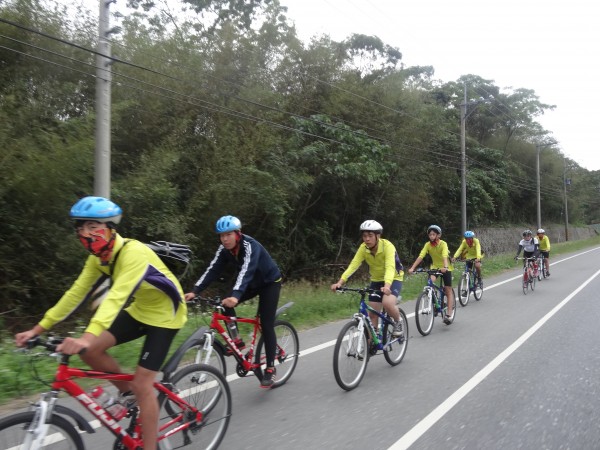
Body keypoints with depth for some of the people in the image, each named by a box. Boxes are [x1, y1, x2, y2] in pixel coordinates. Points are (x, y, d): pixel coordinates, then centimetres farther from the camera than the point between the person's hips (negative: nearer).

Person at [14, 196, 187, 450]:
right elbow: (77, 293, -2)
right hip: (138, 310, 7)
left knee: (142, 384, -9)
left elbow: (117, 297, -43)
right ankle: (127, 391, 15)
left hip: (164, 315, -7)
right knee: (89, 350, -9)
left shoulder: (133, 253, -31)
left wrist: (86, 337, -54)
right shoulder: (98, 258, -5)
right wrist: (38, 329, -6)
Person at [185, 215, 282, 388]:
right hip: (252, 283, 6)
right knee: (224, 303, -17)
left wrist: (236, 295, -62)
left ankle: (270, 368, 0)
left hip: (270, 282, -6)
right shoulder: (224, 249, -12)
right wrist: (195, 291, -32)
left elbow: (246, 270, -47)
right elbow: (212, 270, -19)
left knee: (266, 325, -12)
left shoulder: (250, 245, -32)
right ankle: (236, 341, -2)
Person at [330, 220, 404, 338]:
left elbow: (390, 267, -41)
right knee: (372, 313, -1)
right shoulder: (363, 248, -15)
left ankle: (398, 323, -1)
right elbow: (353, 265, -23)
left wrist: (387, 286, -58)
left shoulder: (387, 246, -28)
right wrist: (340, 282, -37)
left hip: (393, 279, -4)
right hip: (376, 280, 5)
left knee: (387, 303, -31)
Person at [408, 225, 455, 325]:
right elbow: (420, 256, -24)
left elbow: (445, 256, -40)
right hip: (435, 267, 3)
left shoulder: (443, 244, -23)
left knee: (448, 290, -3)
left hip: (445, 268, -3)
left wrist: (445, 267, -59)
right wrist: (412, 268, -36)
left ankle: (449, 314, 1)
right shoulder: (428, 244, -14)